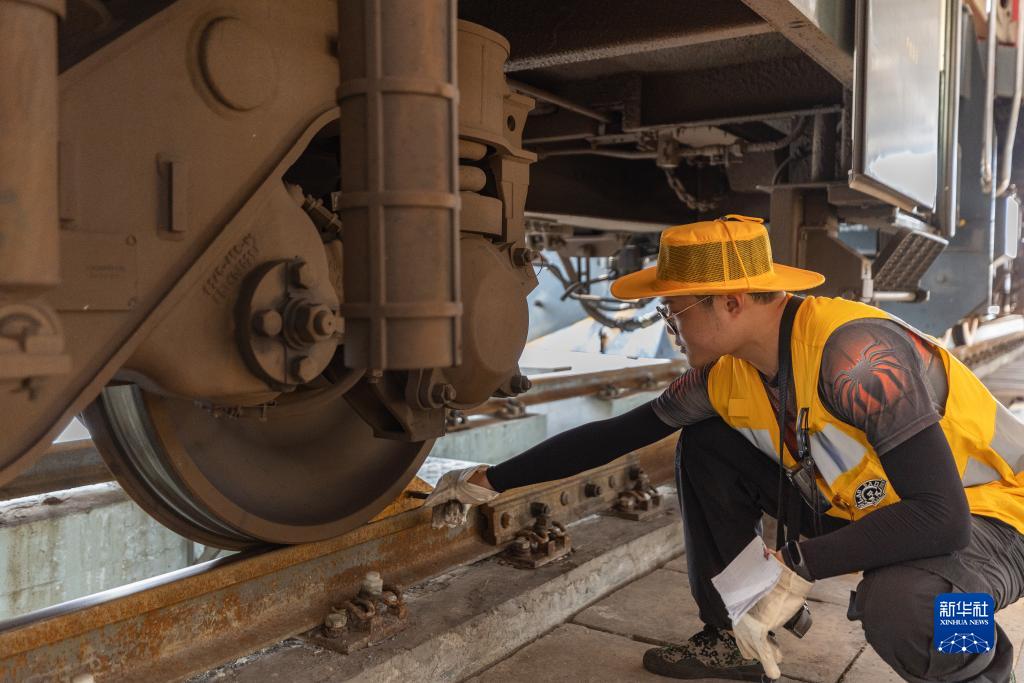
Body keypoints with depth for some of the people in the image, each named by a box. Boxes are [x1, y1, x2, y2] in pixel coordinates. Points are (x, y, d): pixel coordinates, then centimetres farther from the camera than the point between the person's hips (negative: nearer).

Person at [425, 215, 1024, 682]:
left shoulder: (852, 352, -34)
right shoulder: (725, 373, -10)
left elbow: (942, 516, -34)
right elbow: (619, 433, -2)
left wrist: (796, 565, -34)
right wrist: (494, 480, -1)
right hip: (861, 506, 7)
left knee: (896, 607, -39)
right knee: (706, 449, -4)